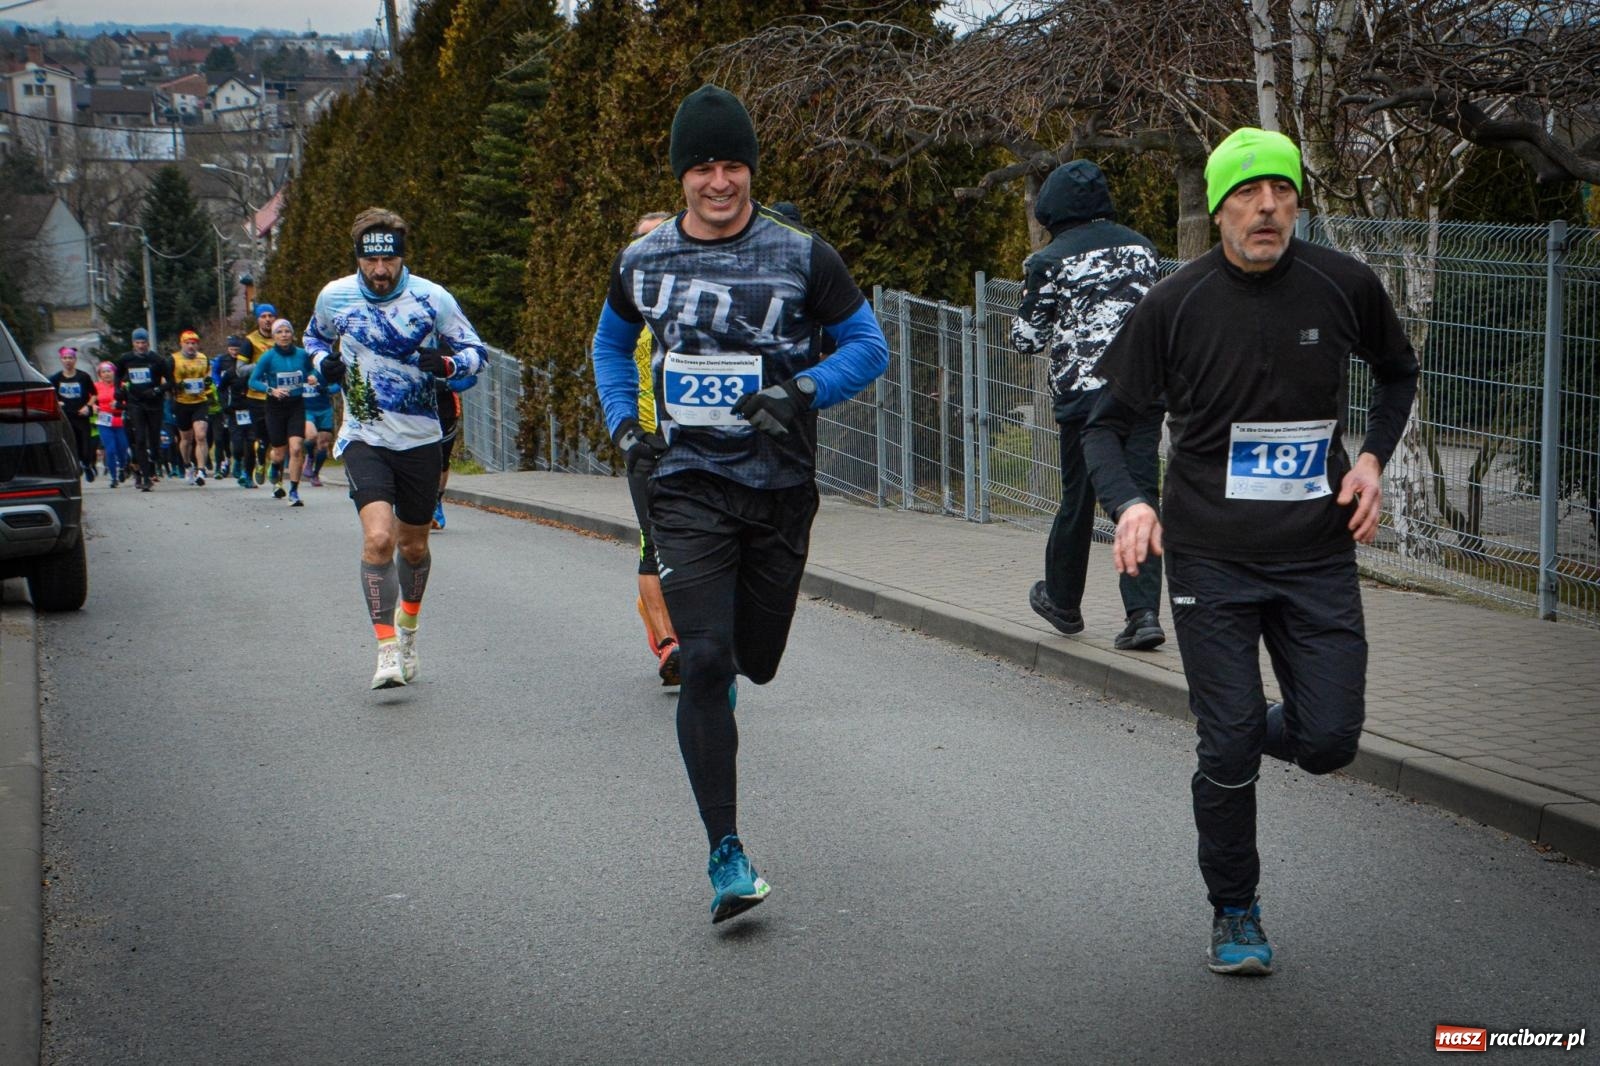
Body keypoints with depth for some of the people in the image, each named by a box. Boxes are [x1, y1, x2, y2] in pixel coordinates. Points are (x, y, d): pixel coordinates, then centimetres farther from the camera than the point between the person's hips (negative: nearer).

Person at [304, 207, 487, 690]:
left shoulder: (432, 298, -7)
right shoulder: (334, 296, -4)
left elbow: (475, 351, 2)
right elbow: (314, 336, 18)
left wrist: (445, 364, -20)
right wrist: (323, 362, -4)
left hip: (420, 439, 1)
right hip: (363, 438, -1)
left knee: (413, 544, 14)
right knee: (378, 537, -21)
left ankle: (407, 631, 42)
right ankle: (387, 650, -13)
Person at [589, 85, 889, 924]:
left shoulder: (802, 257, -3)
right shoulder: (642, 263, 3)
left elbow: (868, 346, 2)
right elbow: (611, 342, 22)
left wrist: (801, 392, -16)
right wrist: (622, 421, 6)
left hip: (780, 487, 1)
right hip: (688, 486, 0)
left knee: (754, 659, 11)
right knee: (703, 662, -13)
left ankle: (715, 681, 52)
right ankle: (725, 854, -7)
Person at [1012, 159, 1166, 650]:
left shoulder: (1050, 260, -4)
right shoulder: (1140, 247, 11)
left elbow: (1026, 338, 0)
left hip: (1083, 393, -3)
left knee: (1077, 500, 11)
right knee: (1140, 497, 1)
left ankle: (1062, 602, 27)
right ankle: (1144, 612, -9)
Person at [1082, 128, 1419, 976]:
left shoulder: (1343, 286, -1)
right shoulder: (1175, 304, -6)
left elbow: (1398, 372, 20)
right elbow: (1106, 424, 0)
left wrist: (1373, 458, 3)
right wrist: (1129, 504, -19)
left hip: (1319, 556, 2)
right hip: (1212, 559, -2)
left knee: (1329, 742, -2)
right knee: (1227, 753, -3)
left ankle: (1253, 728, 33)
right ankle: (1234, 914, 20)